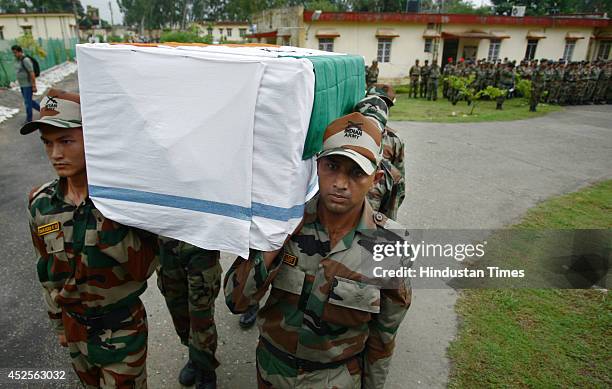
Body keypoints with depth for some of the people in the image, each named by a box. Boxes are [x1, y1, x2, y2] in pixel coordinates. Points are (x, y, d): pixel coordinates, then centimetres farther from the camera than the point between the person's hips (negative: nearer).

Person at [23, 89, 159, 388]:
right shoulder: (40, 204, -9)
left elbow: (144, 267, -28)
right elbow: (47, 270, 4)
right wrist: (58, 323, 14)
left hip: (123, 328, -4)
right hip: (75, 325, 4)